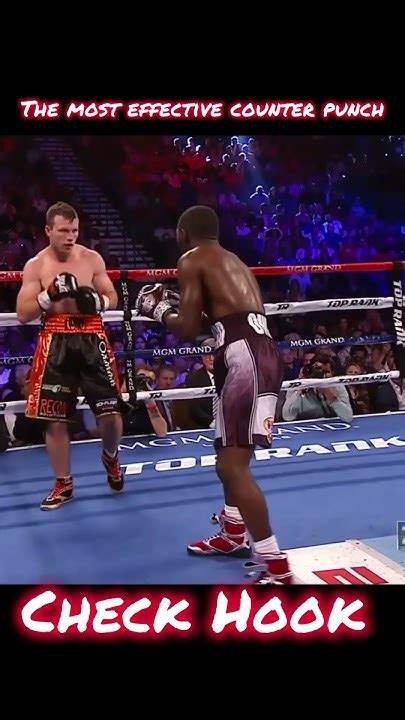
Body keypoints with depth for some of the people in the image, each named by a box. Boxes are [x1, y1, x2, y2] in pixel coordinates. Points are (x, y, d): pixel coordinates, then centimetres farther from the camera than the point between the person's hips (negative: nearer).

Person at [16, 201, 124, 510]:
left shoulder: (92, 259, 4)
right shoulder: (35, 265, 1)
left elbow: (113, 299, 11)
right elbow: (23, 314, -3)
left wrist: (95, 301, -11)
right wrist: (50, 294, -17)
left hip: (91, 338, 0)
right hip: (55, 342, 0)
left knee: (111, 411, -5)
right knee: (54, 419, 3)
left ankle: (111, 457, 29)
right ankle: (63, 485, 20)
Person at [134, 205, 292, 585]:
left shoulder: (191, 260, 1)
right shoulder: (232, 262, 26)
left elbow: (188, 329, -6)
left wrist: (159, 309, 14)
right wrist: (177, 306, 30)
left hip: (244, 358, -10)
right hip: (256, 354, 10)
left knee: (233, 465, -11)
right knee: (229, 454, 25)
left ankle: (275, 567, -9)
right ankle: (233, 534, 40)